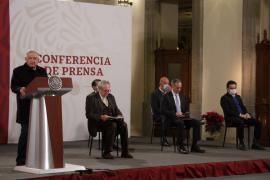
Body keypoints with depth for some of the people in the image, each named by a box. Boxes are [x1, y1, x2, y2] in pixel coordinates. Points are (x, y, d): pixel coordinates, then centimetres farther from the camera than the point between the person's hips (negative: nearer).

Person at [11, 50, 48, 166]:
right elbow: (13, 86, -5)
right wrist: (20, 89, -26)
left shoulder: (42, 71, 14)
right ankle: (21, 160, 2)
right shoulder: (18, 71, 2)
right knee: (26, 132, -6)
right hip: (25, 107, -4)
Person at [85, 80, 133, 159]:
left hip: (111, 120, 5)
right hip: (98, 122, -5)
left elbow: (116, 110, 18)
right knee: (112, 125, -34)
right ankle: (106, 152, -28)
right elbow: (88, 114, -8)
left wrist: (119, 116, -6)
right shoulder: (91, 98, -2)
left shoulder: (111, 97, 16)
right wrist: (101, 117, -23)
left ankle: (125, 152, -20)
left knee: (123, 125, -25)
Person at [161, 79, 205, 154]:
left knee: (197, 122, -19)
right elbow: (163, 111, -8)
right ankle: (180, 146, -31)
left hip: (183, 117, 6)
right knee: (180, 123, -39)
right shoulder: (166, 97, 1)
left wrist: (186, 113, -2)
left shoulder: (183, 97, 19)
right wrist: (175, 114, -19)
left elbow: (187, 109, 23)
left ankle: (194, 146, -16)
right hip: (172, 119, -6)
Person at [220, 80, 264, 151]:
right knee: (240, 122, -41)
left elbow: (243, 107, 20)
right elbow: (227, 111, -13)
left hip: (242, 116, 7)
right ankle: (241, 144, -30)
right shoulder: (224, 98, 0)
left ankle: (255, 143, -9)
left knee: (258, 123, -13)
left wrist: (246, 114, -4)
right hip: (231, 118, -7)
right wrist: (240, 115, -22)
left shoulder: (238, 97, 24)